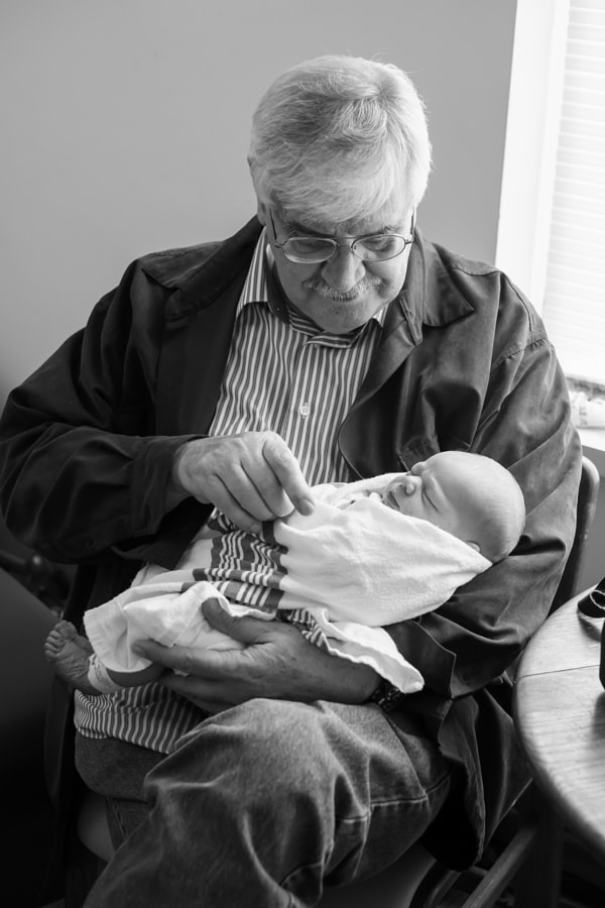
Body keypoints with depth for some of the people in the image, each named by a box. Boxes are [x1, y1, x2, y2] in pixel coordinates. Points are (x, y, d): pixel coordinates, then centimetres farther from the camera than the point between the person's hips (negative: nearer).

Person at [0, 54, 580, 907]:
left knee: (265, 758, -36)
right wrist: (181, 464, -11)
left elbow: (525, 559, 2)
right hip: (146, 707, 2)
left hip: (384, 717, -1)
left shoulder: (495, 331, 7)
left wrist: (352, 668, -13)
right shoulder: (161, 301, 12)